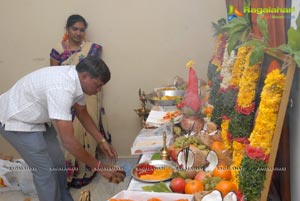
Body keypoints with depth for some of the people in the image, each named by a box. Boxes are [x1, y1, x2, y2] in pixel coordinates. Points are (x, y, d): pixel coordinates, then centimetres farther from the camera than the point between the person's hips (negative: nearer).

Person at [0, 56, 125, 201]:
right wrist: (99, 167, -28)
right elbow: (68, 141, -37)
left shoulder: (75, 79, -9)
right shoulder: (62, 88, -37)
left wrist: (101, 141, 1)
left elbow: (82, 113, 7)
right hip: (15, 121, -8)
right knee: (45, 171, -6)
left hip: (36, 118, 9)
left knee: (58, 163, 13)